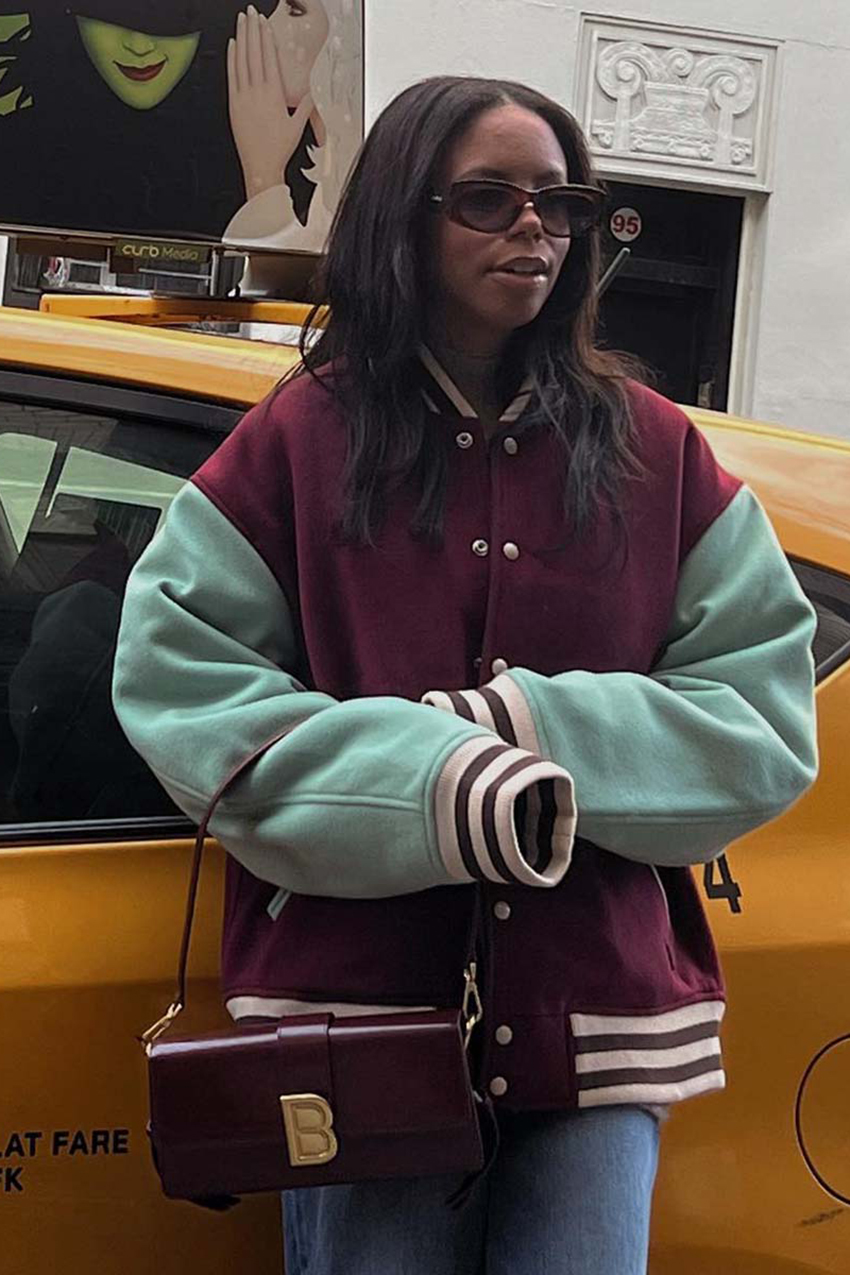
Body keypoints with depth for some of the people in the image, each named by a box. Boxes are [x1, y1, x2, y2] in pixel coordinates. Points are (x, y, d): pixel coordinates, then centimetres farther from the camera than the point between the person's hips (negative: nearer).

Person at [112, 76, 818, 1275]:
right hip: (360, 1005, -1)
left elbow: (768, 721, 1)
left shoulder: (654, 448, 4)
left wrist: (535, 731, -16)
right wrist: (437, 779, -19)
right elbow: (177, 676, -6)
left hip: (600, 1015, 2)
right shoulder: (299, 440, 0)